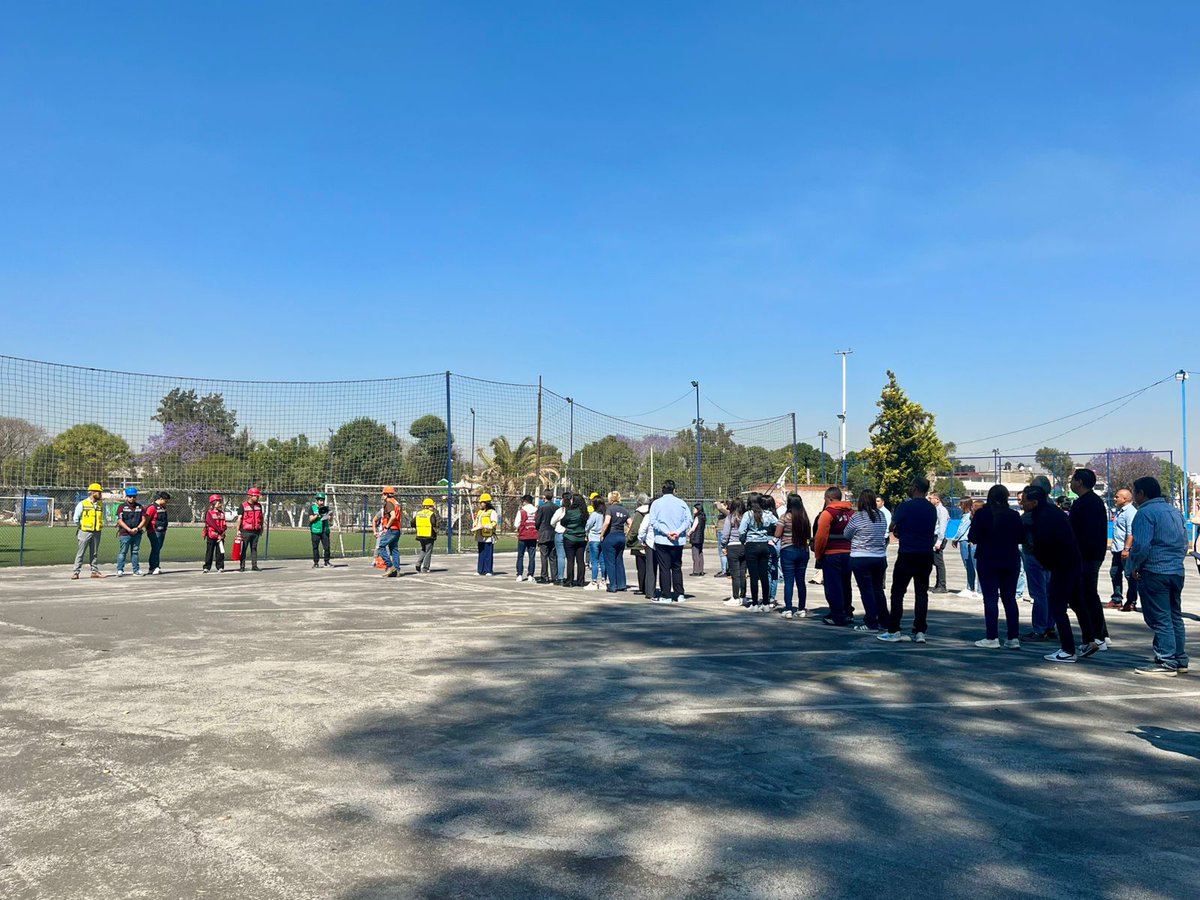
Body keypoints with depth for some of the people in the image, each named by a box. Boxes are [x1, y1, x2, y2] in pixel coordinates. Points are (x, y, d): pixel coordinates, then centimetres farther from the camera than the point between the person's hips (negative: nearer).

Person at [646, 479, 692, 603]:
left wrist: (667, 532, -14)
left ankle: (666, 596, 2)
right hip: (678, 541, 2)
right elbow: (688, 519, -7)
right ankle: (679, 594, 16)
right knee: (677, 567, 14)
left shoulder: (656, 503, -1)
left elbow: (653, 521, -10)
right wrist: (678, 532, -13)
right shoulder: (681, 503, 3)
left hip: (662, 541, -2)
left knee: (664, 568, 3)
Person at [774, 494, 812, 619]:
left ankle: (788, 610, -5)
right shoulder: (805, 518, 4)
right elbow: (809, 536, 10)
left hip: (788, 550, -4)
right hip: (803, 551, 4)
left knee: (789, 581, -3)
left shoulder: (785, 517, -10)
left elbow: (777, 534, -9)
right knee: (800, 581, 10)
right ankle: (802, 609, 14)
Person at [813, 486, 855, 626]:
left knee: (833, 587, 1)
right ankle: (848, 614, 22)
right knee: (845, 585, 17)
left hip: (831, 555, -6)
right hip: (848, 554, 6)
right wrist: (852, 549, 14)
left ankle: (837, 616, 2)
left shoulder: (827, 513, -11)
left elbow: (821, 537, -14)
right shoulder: (851, 512, 7)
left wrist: (818, 555, -3)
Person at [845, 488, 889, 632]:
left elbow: (847, 535, -1)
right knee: (878, 590, 15)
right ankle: (884, 621, 22)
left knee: (867, 591, 0)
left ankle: (871, 624, 2)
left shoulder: (857, 517, -12)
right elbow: (884, 535, 13)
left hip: (861, 559, -5)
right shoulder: (882, 516, 3)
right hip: (880, 557, 5)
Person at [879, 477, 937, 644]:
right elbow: (933, 533, 16)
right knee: (922, 593, 8)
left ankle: (894, 631, 2)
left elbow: (892, 528, -4)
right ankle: (919, 632, 7)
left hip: (907, 555, -5)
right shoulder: (932, 509, 8)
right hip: (926, 556, 5)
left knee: (897, 593, 2)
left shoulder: (905, 506, -10)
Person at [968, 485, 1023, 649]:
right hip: (1011, 561, 3)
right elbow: (1021, 537, 6)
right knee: (1010, 598, 10)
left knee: (990, 598, 0)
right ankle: (1013, 638, 9)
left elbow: (972, 537, -9)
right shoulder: (1014, 515, -1)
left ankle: (992, 638, -2)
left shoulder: (981, 514, -10)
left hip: (987, 561, -3)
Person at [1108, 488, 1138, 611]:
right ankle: (1117, 600, 22)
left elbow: (1131, 533, -22)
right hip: (1118, 549, 10)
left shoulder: (1131, 512, -14)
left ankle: (1131, 602, 4)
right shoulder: (1119, 511, 17)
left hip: (1126, 550, -10)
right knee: (1115, 573, 14)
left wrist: (1126, 549, -26)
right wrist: (1114, 546, 25)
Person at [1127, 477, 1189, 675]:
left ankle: (1166, 662, -4)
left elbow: (1141, 545, -20)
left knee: (1160, 618, -5)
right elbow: (1184, 543, 21)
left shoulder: (1146, 512, -12)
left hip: (1155, 572, -9)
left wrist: (1133, 567, -8)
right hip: (1177, 571, 9)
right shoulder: (1174, 511, 16)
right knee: (1175, 616, 16)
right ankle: (1180, 659, 22)